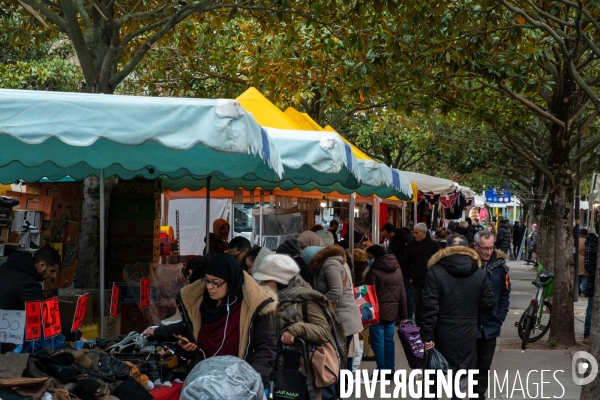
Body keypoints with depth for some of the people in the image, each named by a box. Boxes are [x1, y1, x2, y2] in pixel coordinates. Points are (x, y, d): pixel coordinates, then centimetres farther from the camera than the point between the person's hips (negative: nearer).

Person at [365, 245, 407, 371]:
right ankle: (390, 369, 16)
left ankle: (382, 370, 0)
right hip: (392, 312, 7)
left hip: (378, 313, -7)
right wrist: (403, 314, 16)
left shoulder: (374, 272, -13)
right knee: (388, 340, 14)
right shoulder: (397, 270, 10)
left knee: (378, 341, 0)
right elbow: (402, 294, 12)